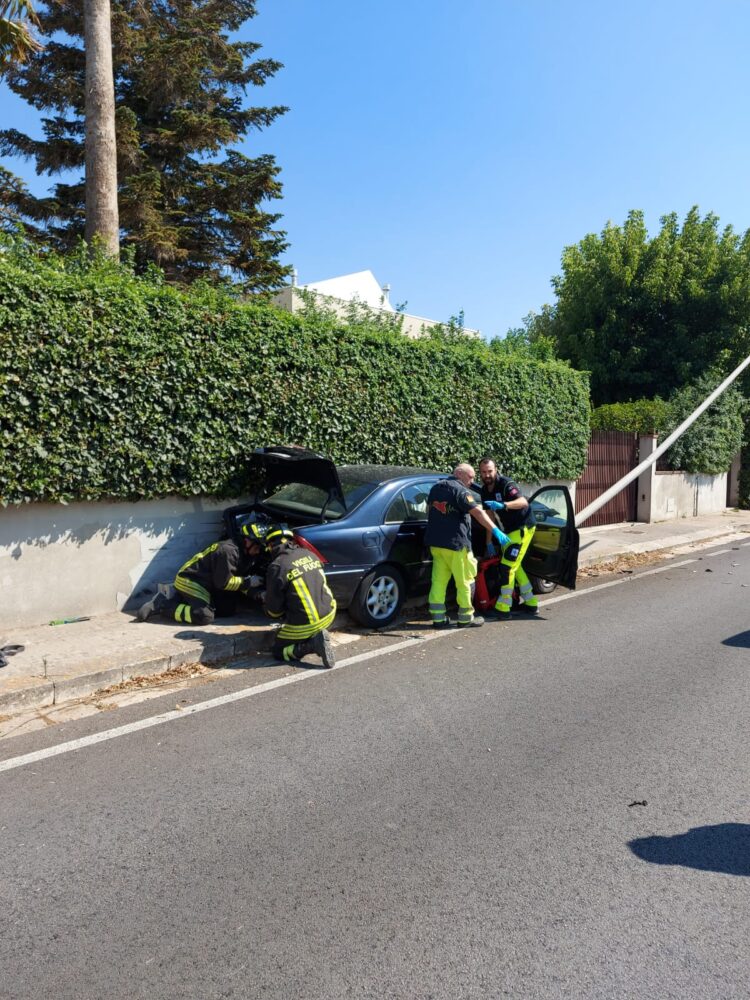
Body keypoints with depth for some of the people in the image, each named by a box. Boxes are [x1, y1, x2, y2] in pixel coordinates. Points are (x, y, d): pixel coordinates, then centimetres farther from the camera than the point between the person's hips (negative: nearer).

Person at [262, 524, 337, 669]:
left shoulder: (277, 567, -14)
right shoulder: (309, 554, 4)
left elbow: (273, 610, -8)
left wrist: (266, 602, 17)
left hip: (304, 624, -7)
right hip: (329, 614, 7)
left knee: (278, 651, 15)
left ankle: (313, 643, -8)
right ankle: (316, 635, 13)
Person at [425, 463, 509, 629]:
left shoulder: (436, 488, 13)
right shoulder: (461, 491, -12)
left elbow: (429, 510, 26)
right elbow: (477, 512, -25)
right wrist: (495, 530, -32)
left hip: (435, 542, 8)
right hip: (455, 543, -7)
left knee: (439, 580, 9)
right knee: (464, 581, 5)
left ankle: (438, 617, 9)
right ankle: (466, 618, 12)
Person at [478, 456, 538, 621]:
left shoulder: (506, 484, -21)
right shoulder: (485, 491, 3)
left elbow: (523, 502, -36)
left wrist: (502, 505, -51)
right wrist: (489, 543, 4)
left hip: (522, 528, -9)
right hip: (510, 530, 9)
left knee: (507, 566, -13)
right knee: (514, 566, 17)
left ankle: (503, 609, -7)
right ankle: (531, 604, 29)